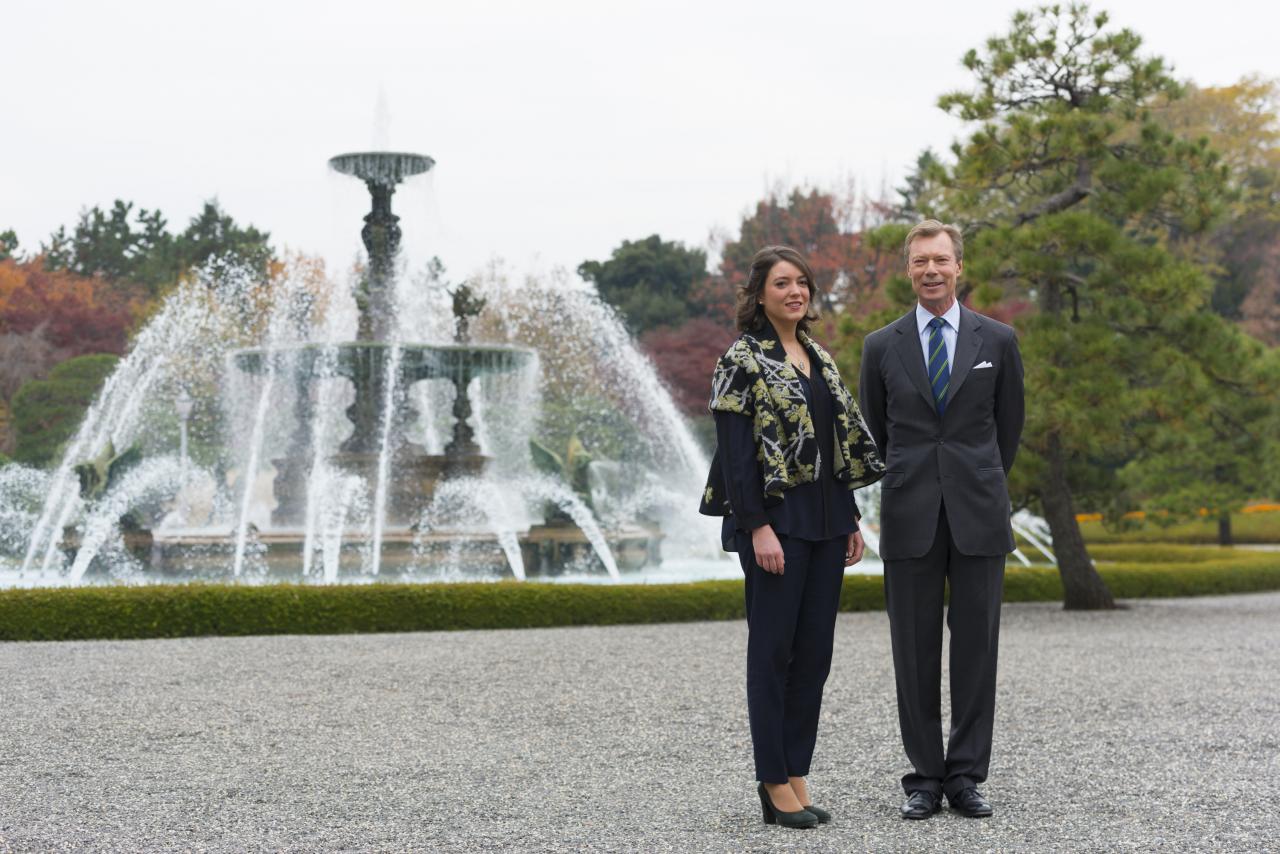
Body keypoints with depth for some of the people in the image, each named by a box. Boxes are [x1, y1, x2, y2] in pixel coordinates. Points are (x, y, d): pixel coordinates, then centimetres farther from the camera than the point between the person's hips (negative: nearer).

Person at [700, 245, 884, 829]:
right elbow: (734, 452, -13)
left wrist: (851, 518, 13)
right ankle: (776, 785, 6)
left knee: (815, 649, 8)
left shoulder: (818, 358, 14)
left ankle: (797, 775, 16)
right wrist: (759, 528, -19)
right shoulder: (743, 360, -7)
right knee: (773, 648, -1)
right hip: (774, 521, -7)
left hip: (824, 520, 7)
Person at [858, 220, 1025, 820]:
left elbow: (1009, 425, 15)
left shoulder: (998, 340, 4)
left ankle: (967, 776, 12)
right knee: (915, 651, 3)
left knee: (976, 646, 3)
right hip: (910, 518, 0)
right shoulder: (882, 346, 4)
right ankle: (925, 777, 11)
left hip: (978, 514, 0)